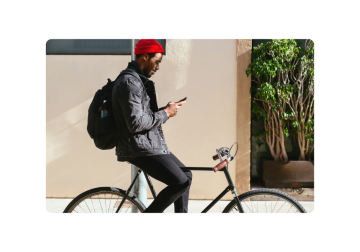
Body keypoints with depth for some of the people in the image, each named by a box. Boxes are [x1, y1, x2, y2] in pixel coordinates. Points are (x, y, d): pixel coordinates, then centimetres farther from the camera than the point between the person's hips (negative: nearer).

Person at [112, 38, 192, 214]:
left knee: (186, 176, 15)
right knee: (181, 182, -16)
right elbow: (136, 123, -25)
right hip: (139, 148, -11)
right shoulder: (129, 82, -17)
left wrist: (167, 109, 7)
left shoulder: (140, 81, 18)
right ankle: (148, 213, -1)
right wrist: (165, 113, -13)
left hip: (152, 145, 11)